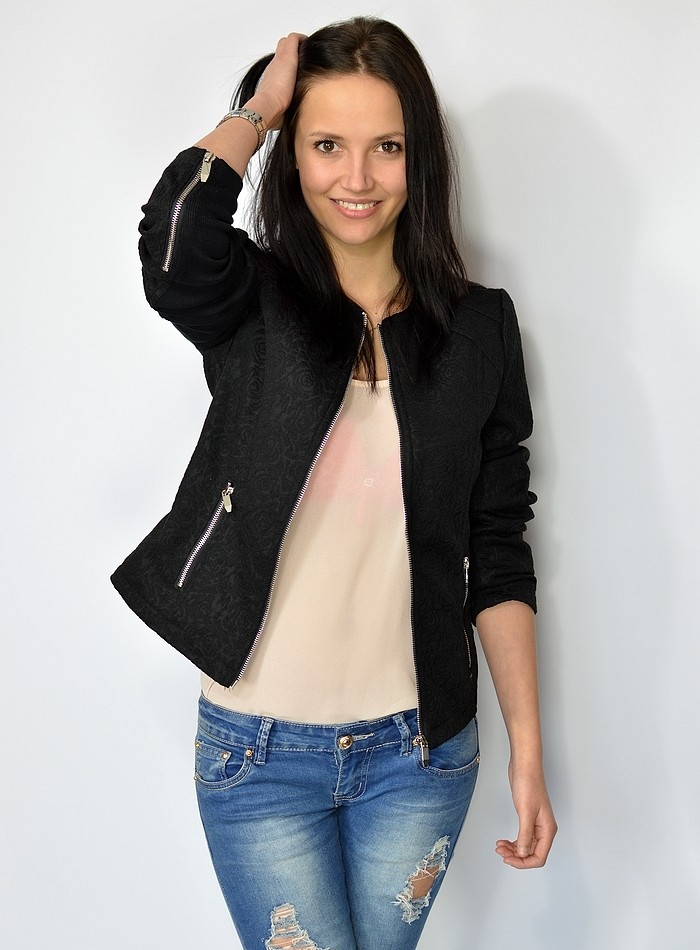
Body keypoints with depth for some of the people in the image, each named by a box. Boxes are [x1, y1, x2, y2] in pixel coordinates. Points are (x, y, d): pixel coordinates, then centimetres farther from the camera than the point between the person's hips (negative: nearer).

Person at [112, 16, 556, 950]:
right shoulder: (253, 303, -6)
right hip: (260, 750, -2)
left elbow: (497, 554, 0)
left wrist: (527, 748, -1)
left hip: (421, 746, 2)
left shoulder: (478, 326, -2)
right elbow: (176, 235, -31)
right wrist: (259, 105, -12)